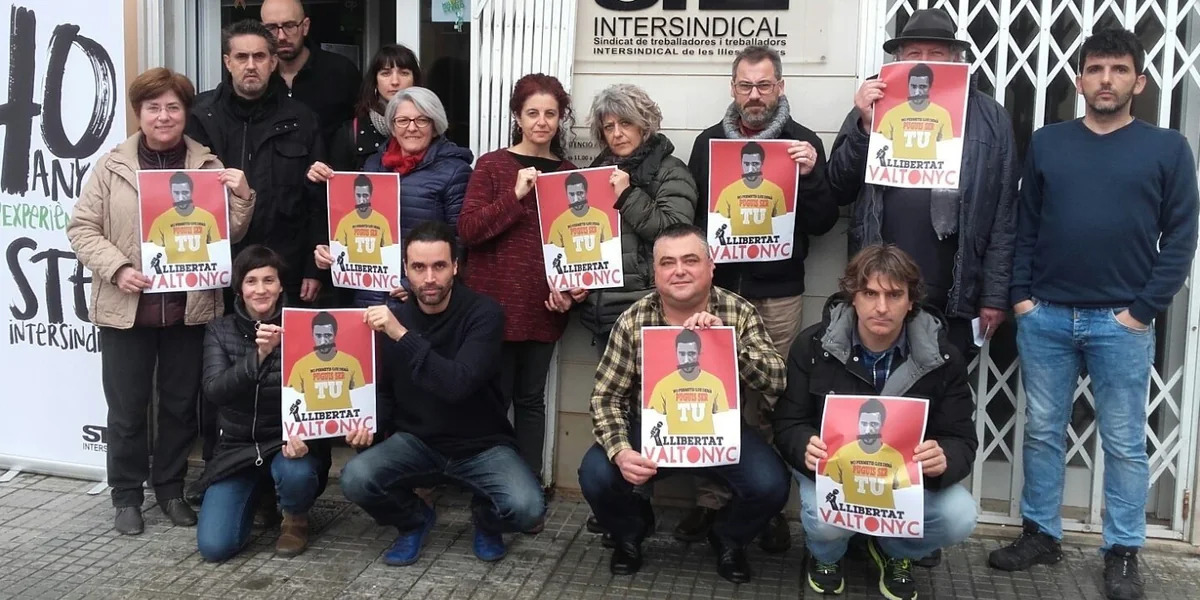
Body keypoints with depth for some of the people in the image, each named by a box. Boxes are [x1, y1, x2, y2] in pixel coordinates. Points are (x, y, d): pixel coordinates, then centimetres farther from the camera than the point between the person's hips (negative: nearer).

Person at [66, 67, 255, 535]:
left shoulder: (209, 167, 4)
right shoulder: (111, 166, 2)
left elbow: (230, 234, 4)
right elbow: (82, 228, 1)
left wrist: (241, 195, -14)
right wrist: (116, 268, -14)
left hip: (190, 306, 1)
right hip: (126, 308, -1)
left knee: (181, 405, 12)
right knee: (127, 408, 8)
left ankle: (170, 488, 28)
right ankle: (127, 495, 23)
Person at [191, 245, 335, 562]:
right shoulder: (220, 330, 0)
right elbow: (214, 390, -15)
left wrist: (303, 434, -29)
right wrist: (258, 355, -32)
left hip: (286, 442, -2)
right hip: (237, 447, 2)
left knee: (295, 474, -38)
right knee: (214, 546, -12)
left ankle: (295, 518, 0)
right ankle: (257, 496, 22)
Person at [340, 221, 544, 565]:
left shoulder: (483, 313, -16)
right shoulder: (394, 317, -2)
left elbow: (458, 384, -30)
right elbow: (385, 391, 10)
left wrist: (402, 335, -35)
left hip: (482, 446, -3)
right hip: (417, 442, 3)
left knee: (526, 508, -29)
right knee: (355, 480, -25)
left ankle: (485, 520, 11)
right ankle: (414, 521, 9)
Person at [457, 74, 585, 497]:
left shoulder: (569, 173, 10)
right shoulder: (492, 165, 0)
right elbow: (467, 230, -9)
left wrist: (572, 287, -4)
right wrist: (515, 195, -17)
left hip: (543, 307, 3)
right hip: (495, 303, -3)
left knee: (530, 398, 11)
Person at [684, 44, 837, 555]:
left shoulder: (803, 142, 3)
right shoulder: (708, 141, 9)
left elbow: (822, 223, 0)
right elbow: (688, 211, 13)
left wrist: (810, 175, -17)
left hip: (778, 294, -2)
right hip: (716, 287, 2)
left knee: (769, 402, 3)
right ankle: (711, 498, 15)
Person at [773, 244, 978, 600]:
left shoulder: (943, 358, -10)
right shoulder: (813, 346, -12)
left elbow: (962, 441, -9)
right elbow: (788, 423, -8)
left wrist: (944, 459, -36)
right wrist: (807, 448, -34)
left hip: (909, 472, 2)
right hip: (832, 466, -1)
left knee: (959, 519, -25)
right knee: (826, 522, -33)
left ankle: (894, 551, 13)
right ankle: (826, 554, 10)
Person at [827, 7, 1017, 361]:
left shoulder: (989, 118, 3)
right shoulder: (875, 107, 6)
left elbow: (1003, 215, 3)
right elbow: (838, 192, 3)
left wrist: (995, 294, -1)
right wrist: (864, 126, -9)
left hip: (952, 298, -1)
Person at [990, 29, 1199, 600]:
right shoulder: (1046, 142, 8)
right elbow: (1024, 226, 9)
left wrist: (1144, 309, -7)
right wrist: (1020, 295, 0)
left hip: (1121, 322, -2)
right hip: (1045, 317, 2)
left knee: (1124, 443, 6)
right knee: (1042, 432, 10)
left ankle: (1123, 552, 19)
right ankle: (1040, 533, 23)